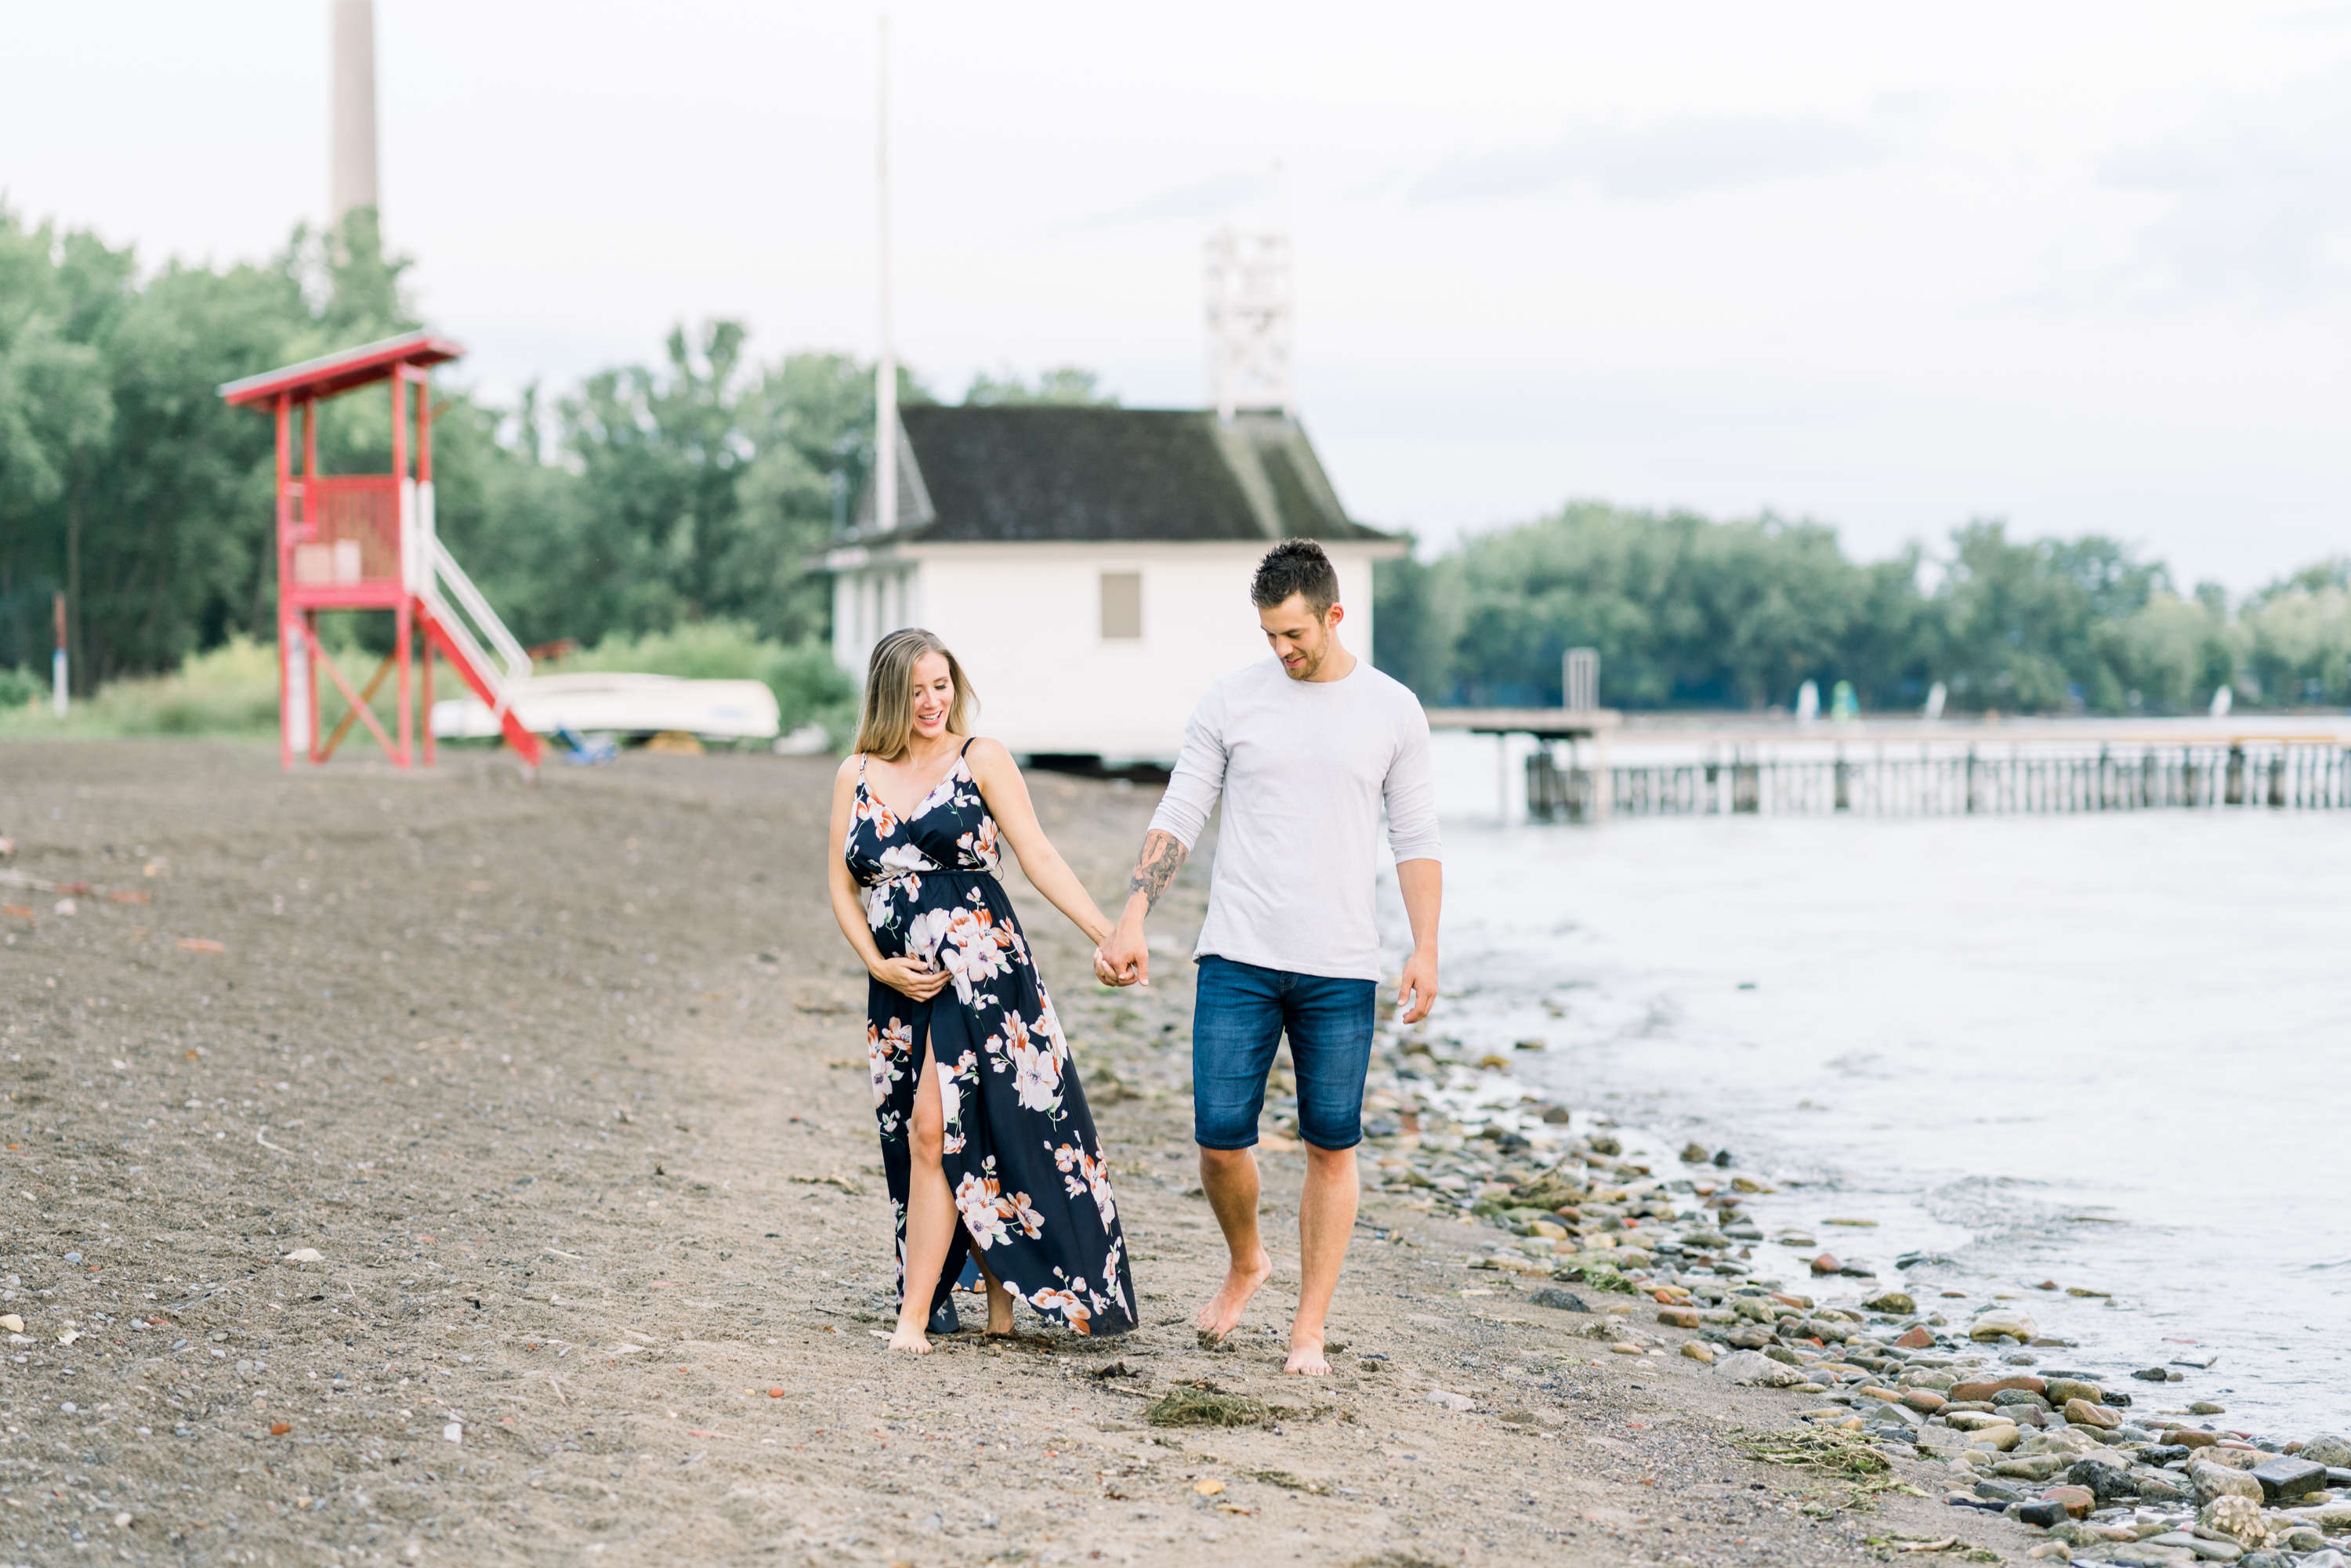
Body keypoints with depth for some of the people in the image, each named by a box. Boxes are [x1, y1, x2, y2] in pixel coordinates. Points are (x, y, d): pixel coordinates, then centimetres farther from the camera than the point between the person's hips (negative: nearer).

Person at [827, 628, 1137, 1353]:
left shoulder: (980, 760, 1)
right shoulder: (857, 776, 11)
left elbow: (1040, 859, -2)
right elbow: (843, 887, 13)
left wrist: (1110, 935, -11)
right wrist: (880, 965, -2)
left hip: (978, 968, -4)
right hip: (901, 982, 4)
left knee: (934, 1129, -14)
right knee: (963, 1143, 4)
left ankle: (915, 1315, -10)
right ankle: (999, 1298, 17)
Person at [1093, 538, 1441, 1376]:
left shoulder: (1392, 711, 4)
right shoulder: (1231, 702, 3)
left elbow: (1416, 839, 8)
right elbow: (1177, 818, 5)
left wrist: (1425, 949, 0)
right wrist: (1130, 922, -4)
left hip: (1340, 968, 0)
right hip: (1238, 959, 0)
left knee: (1331, 1147, 1)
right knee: (1221, 1139, -3)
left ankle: (1309, 1328, 12)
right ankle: (1246, 1262, 27)